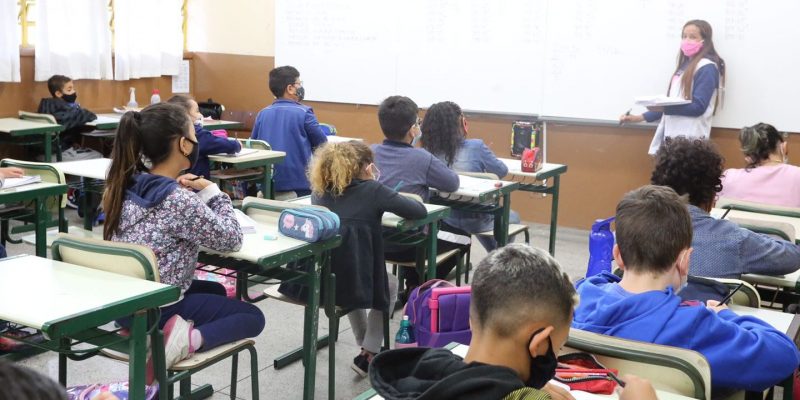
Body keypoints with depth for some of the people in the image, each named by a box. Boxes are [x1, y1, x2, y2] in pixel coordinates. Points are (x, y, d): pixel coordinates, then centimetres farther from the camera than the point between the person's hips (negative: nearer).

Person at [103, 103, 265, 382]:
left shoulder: (124, 187, -1)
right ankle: (190, 338, -14)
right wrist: (213, 193, -1)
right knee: (253, 316, 10)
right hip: (157, 308, -8)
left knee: (216, 290, 30)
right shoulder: (180, 201, -24)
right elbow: (231, 240, -12)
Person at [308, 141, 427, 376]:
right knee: (391, 284, 29)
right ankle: (368, 355, 26)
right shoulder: (372, 190, -1)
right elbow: (420, 211, 5)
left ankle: (365, 348, 49)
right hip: (348, 286, -5)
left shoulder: (319, 191, 13)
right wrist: (386, 198, 23)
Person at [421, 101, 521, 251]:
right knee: (512, 217, 26)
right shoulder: (475, 147, -20)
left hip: (443, 219, 4)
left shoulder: (428, 151, -9)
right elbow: (501, 171, -5)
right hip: (472, 221, -4)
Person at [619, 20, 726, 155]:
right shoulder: (685, 65, 20)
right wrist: (641, 117, 16)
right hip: (671, 136, 8)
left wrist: (664, 107, -23)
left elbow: (698, 107, -15)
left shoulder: (707, 68, -6)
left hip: (690, 139, -8)